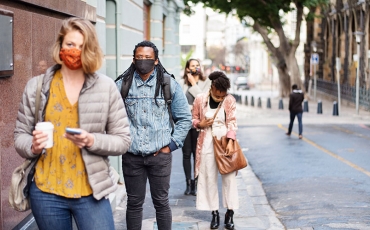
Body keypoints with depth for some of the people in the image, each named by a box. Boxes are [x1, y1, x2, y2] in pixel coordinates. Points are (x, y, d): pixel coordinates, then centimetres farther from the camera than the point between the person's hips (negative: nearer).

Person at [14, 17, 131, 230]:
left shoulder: (106, 87, -2)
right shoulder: (37, 86, 2)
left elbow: (123, 139, 0)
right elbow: (20, 134, 8)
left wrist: (92, 141, -18)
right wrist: (32, 146, -14)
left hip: (91, 192, -1)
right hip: (46, 192, 2)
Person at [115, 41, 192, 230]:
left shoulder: (169, 84, 0)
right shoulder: (122, 84, 1)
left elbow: (185, 118, 6)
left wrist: (171, 144, 0)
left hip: (160, 155, -1)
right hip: (132, 156, 1)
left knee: (161, 202, 8)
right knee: (134, 203, 10)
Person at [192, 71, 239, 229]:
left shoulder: (230, 100, -4)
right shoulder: (200, 99, -3)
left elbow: (232, 122, -7)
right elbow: (193, 118, 9)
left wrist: (230, 141, -19)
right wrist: (200, 124, -13)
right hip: (207, 142, 1)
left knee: (229, 176, -1)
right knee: (209, 177, 4)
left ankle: (230, 213, 7)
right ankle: (214, 213, 13)